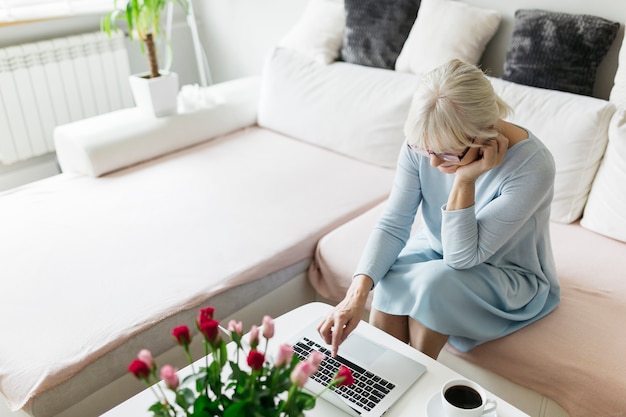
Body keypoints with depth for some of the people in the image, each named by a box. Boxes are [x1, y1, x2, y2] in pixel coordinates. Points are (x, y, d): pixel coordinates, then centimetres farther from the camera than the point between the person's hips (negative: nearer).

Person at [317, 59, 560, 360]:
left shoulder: (533, 166, -32)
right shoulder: (423, 143, -21)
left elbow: (462, 256, -28)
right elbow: (393, 224, -19)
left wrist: (465, 179, -39)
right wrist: (357, 292, -33)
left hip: (509, 276, -3)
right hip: (435, 248, 3)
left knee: (433, 281, -31)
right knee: (387, 281, -27)